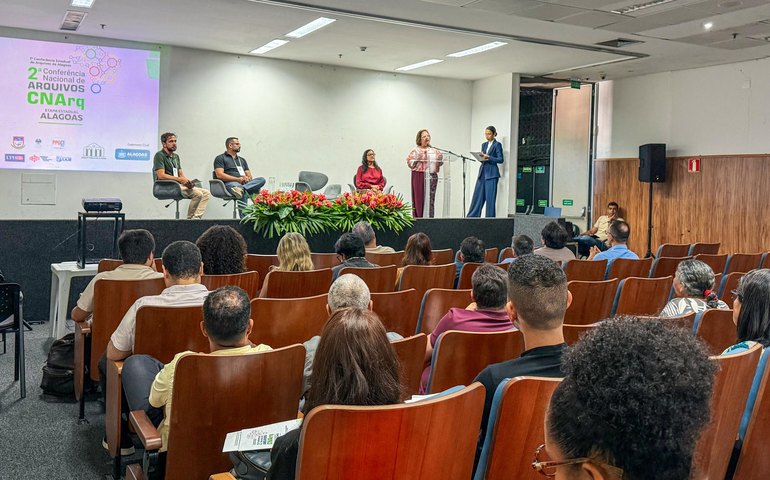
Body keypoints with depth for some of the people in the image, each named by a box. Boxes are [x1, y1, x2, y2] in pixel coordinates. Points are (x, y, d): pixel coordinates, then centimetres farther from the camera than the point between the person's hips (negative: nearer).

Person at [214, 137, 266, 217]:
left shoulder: (242, 160, 32)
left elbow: (249, 175, 25)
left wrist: (247, 178, -4)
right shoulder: (220, 158, 11)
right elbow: (219, 175, -5)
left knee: (261, 180, -23)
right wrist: (238, 179, -15)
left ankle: (242, 189, -48)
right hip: (229, 183, -6)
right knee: (243, 193, -41)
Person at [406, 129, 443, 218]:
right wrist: (417, 158, -18)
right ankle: (418, 218, -5)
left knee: (430, 200, 1)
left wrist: (440, 159, 1)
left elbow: (439, 163, 20)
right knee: (419, 198, -8)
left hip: (432, 176, 4)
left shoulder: (434, 151, 18)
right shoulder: (415, 150, 4)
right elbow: (410, 164, -3)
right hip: (419, 176, -4)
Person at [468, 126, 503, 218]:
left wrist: (489, 157, -19)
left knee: (490, 197, -5)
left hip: (491, 173, -6)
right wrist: (481, 157, -5)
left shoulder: (497, 145, -2)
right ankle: (472, 216, 7)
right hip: (482, 172, 6)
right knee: (477, 195, 4)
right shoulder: (484, 145, 16)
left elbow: (500, 159, -8)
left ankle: (490, 217, 1)